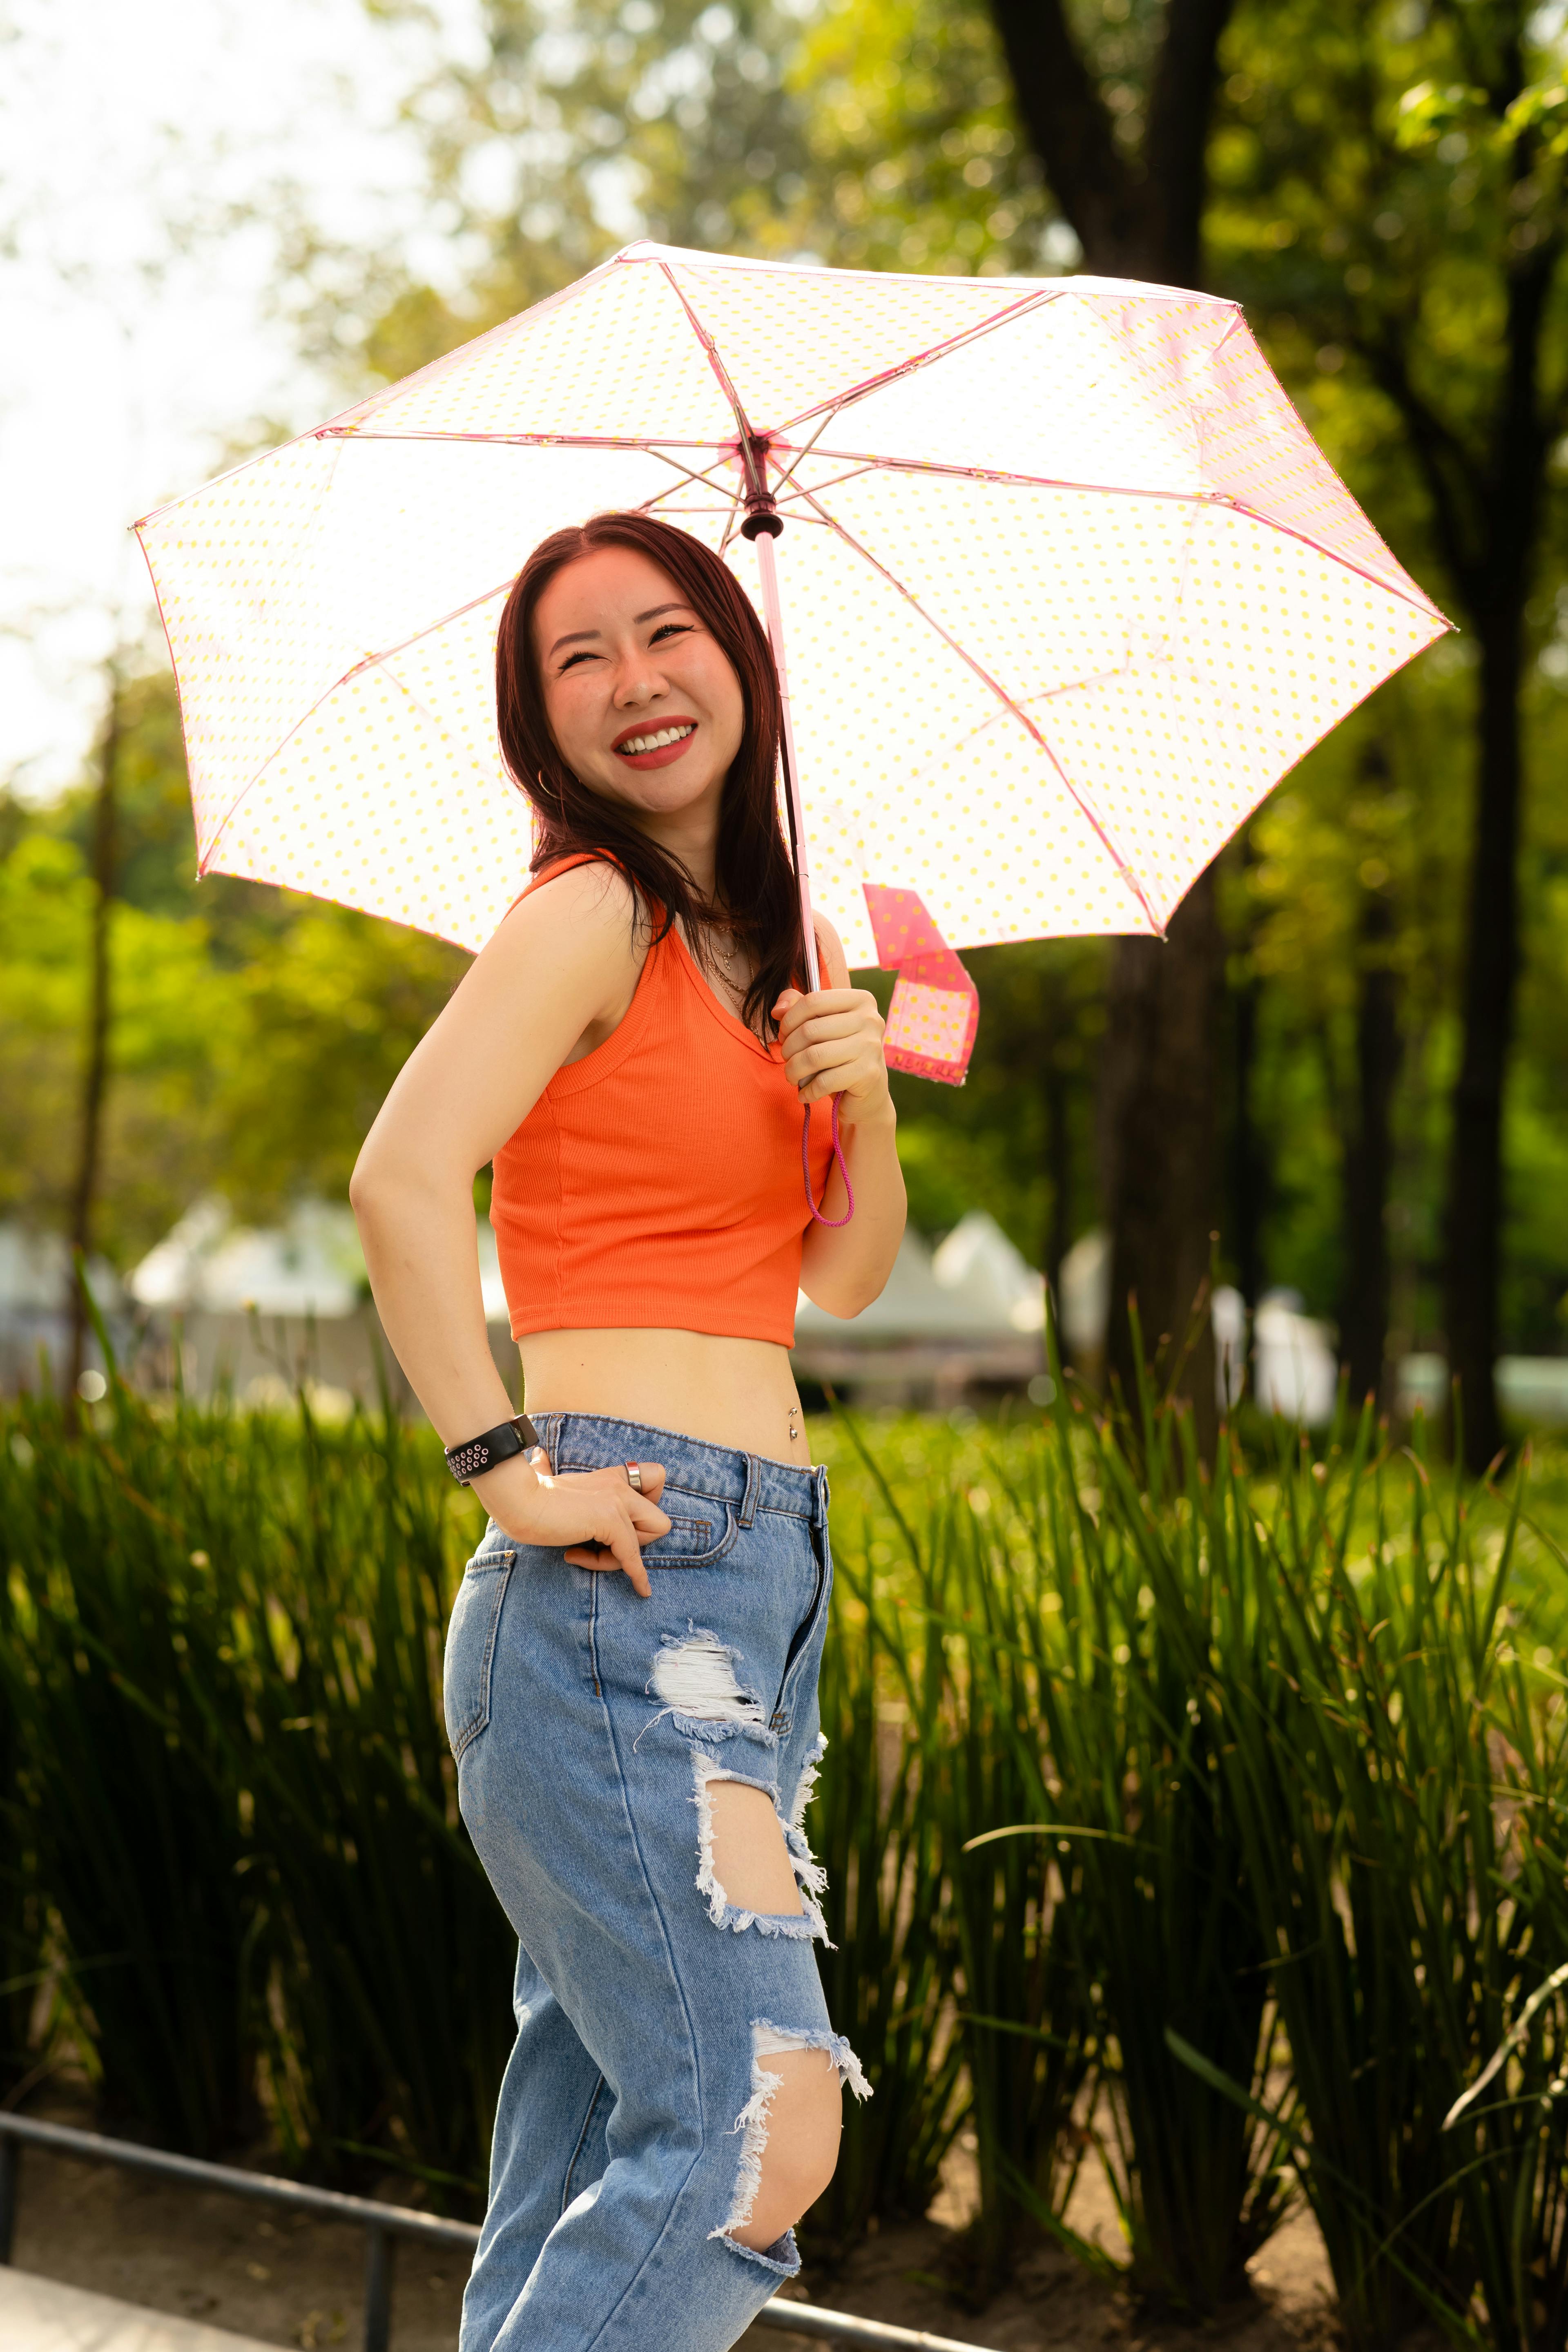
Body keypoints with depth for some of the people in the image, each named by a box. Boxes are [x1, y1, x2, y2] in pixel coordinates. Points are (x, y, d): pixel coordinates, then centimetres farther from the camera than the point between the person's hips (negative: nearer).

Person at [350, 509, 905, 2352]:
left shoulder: (757, 935, 18)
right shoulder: (593, 911, -8)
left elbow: (845, 1278, 17)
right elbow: (400, 1183, -21)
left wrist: (864, 1102, -1)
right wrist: (509, 1471, -19)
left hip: (754, 1581, 9)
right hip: (621, 1586, -9)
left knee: (598, 2138, 12)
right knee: (760, 2137, -13)